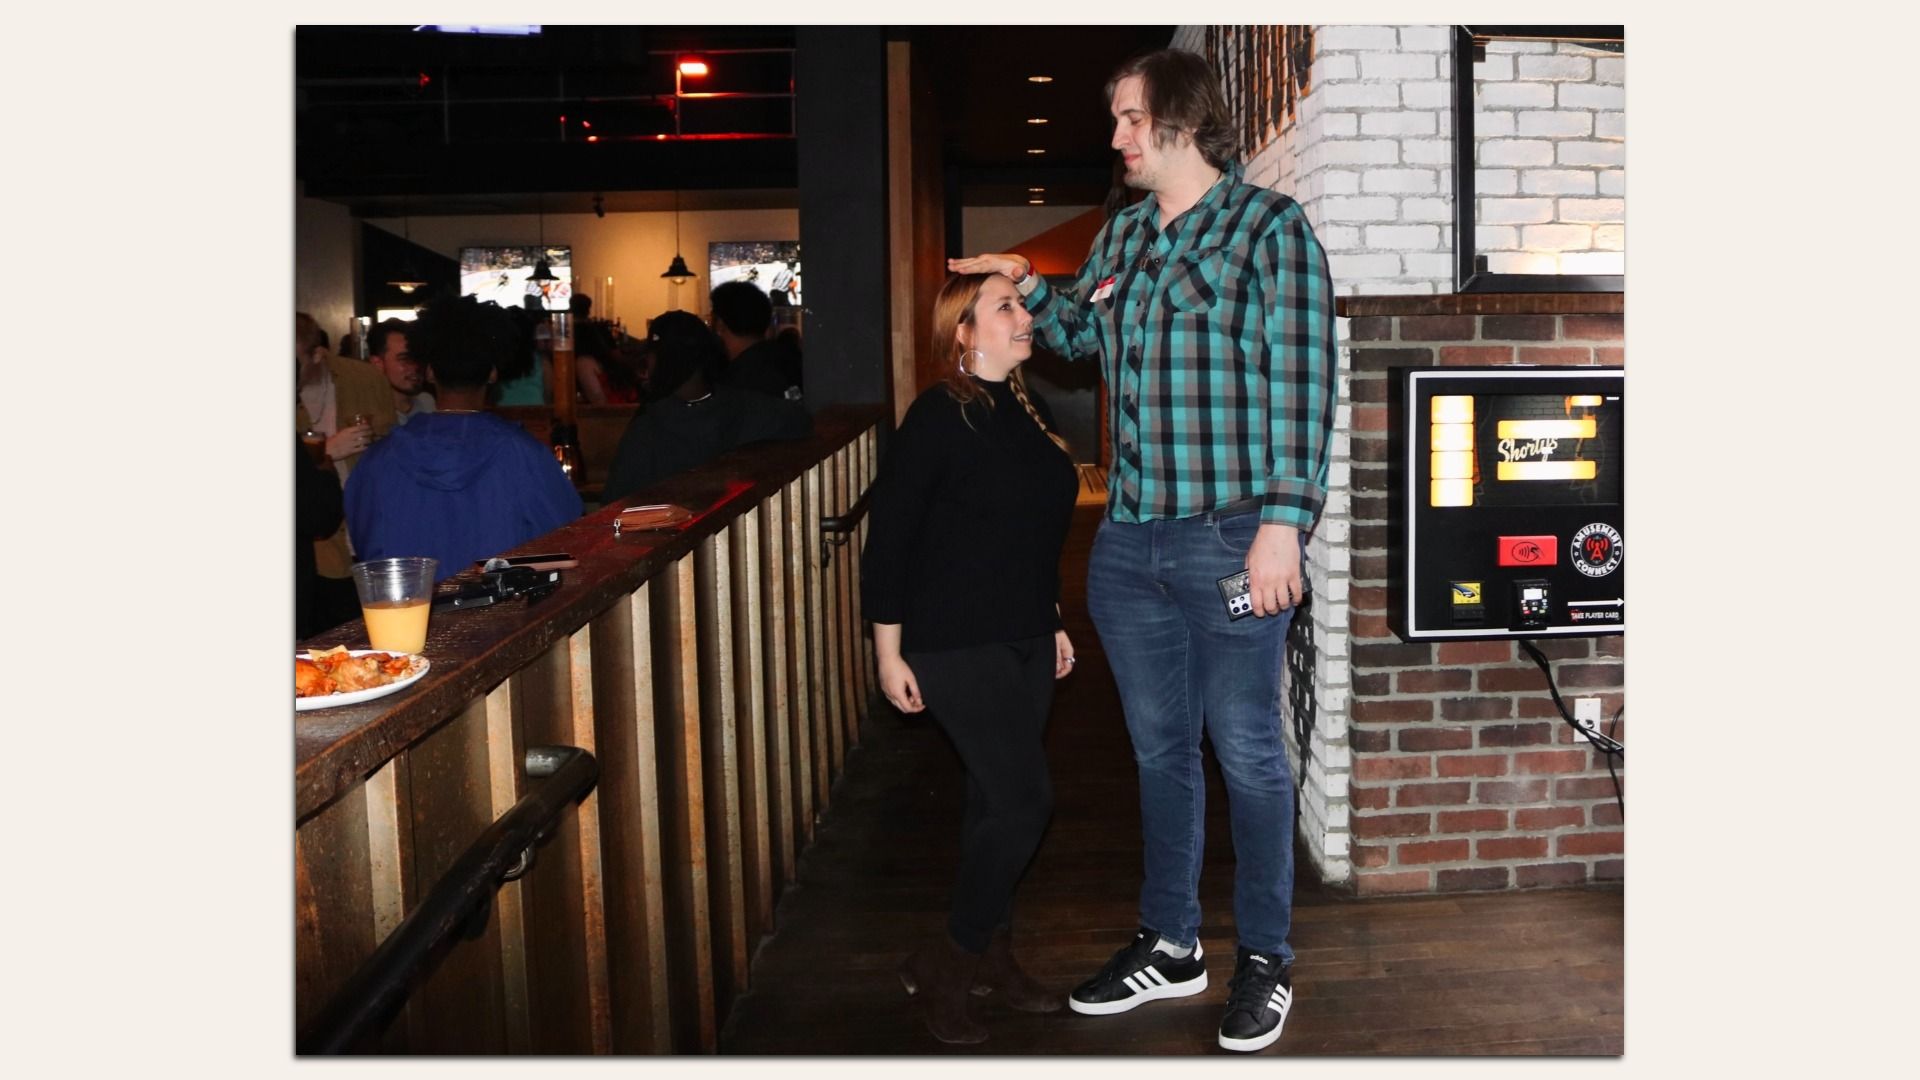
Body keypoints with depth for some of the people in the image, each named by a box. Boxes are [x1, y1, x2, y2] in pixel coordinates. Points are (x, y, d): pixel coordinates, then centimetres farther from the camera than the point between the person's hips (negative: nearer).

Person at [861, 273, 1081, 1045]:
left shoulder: (1025, 410, 10)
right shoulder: (938, 417, -13)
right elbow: (889, 538, -13)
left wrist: (1050, 623, 20)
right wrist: (888, 651, -14)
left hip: (1024, 641, 7)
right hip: (956, 647, -7)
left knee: (998, 800, 13)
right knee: (1023, 800, -9)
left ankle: (990, 957, 28)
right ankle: (944, 967, 7)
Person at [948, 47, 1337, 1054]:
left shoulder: (1269, 226, -5)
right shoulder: (1120, 235, 14)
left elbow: (1300, 382, -12)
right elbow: (1077, 333, 31)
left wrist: (1282, 521, -18)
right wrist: (1027, 283, 12)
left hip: (1229, 537, -6)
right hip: (1128, 541, 6)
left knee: (1246, 751, 4)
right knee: (1158, 745, 15)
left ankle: (1264, 959, 21)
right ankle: (1170, 945, 29)